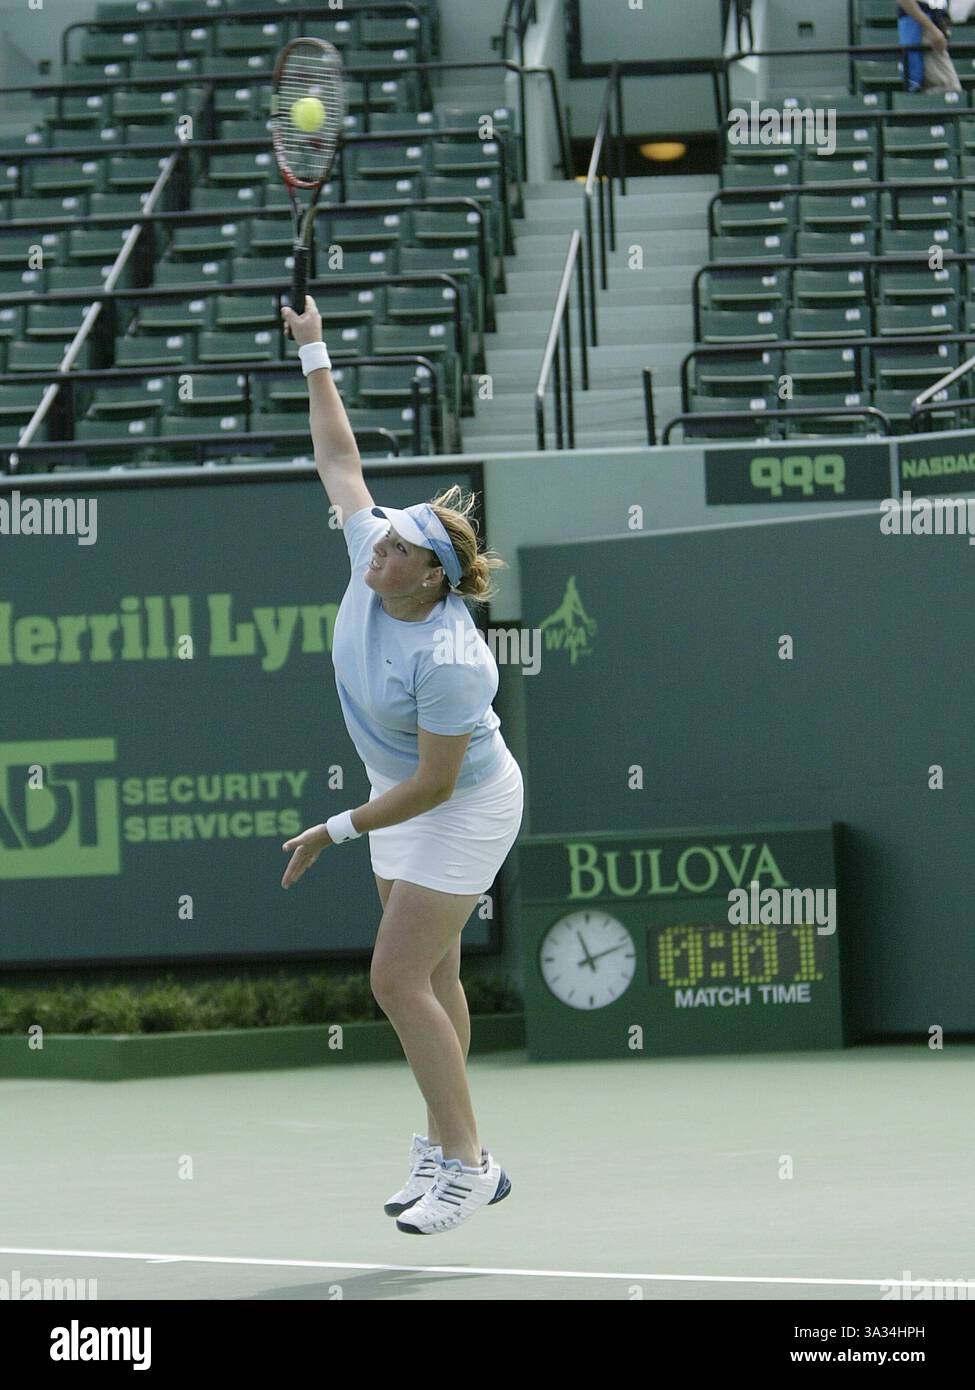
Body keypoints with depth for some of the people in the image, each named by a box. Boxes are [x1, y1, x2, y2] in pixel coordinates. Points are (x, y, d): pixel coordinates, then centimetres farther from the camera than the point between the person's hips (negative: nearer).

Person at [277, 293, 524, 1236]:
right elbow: (339, 460, 2)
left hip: (464, 809, -9)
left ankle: (465, 1165, -8)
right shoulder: (373, 561, -12)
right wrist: (314, 355, 1)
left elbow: (434, 783, -28)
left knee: (398, 979, -12)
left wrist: (338, 831, -23)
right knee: (429, 977, 12)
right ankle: (446, 1154, 19)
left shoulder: (448, 661, -34)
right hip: (404, 801, 9)